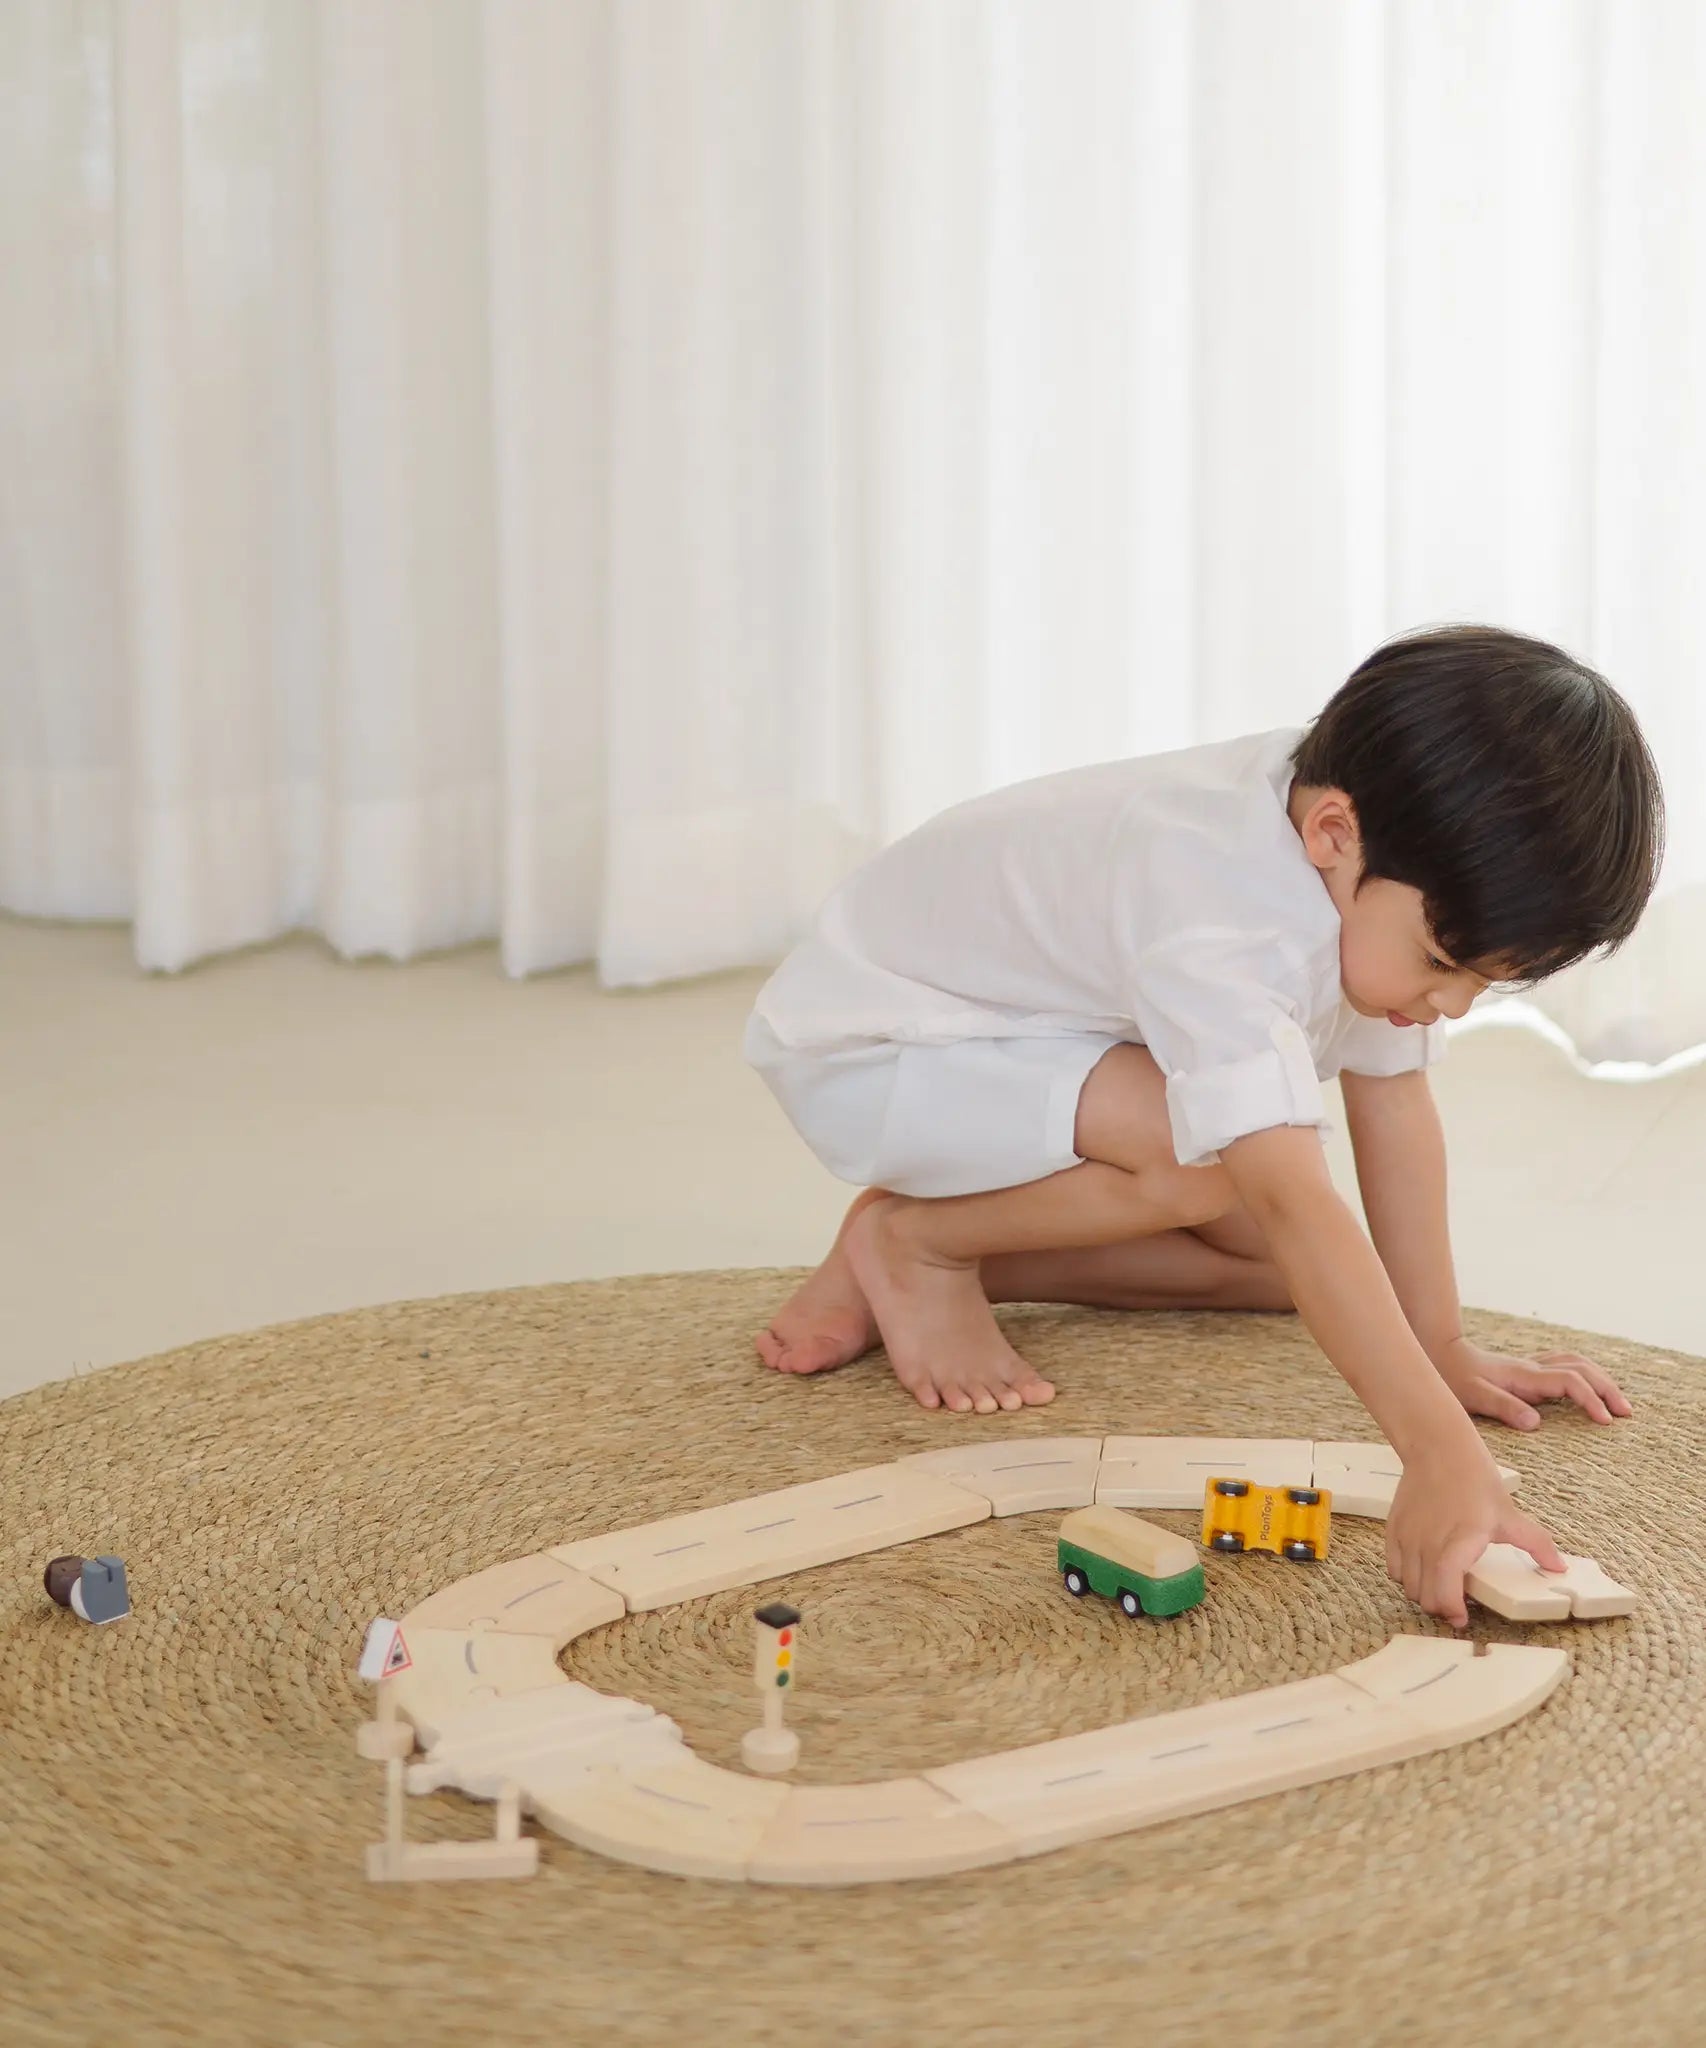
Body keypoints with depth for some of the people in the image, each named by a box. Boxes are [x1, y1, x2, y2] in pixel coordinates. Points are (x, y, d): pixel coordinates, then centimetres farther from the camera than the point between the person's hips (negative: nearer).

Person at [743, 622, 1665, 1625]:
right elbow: (1296, 1201, -49)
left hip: (1041, 1032, 9)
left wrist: (1445, 1348, -5)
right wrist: (1443, 1456, -56)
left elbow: (1393, 1097, -5)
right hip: (864, 1043, -9)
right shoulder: (1218, 929, -41)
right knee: (1220, 1157, -33)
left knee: (1290, 1267, -2)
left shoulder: (1382, 849, -14)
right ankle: (916, 1242, -9)